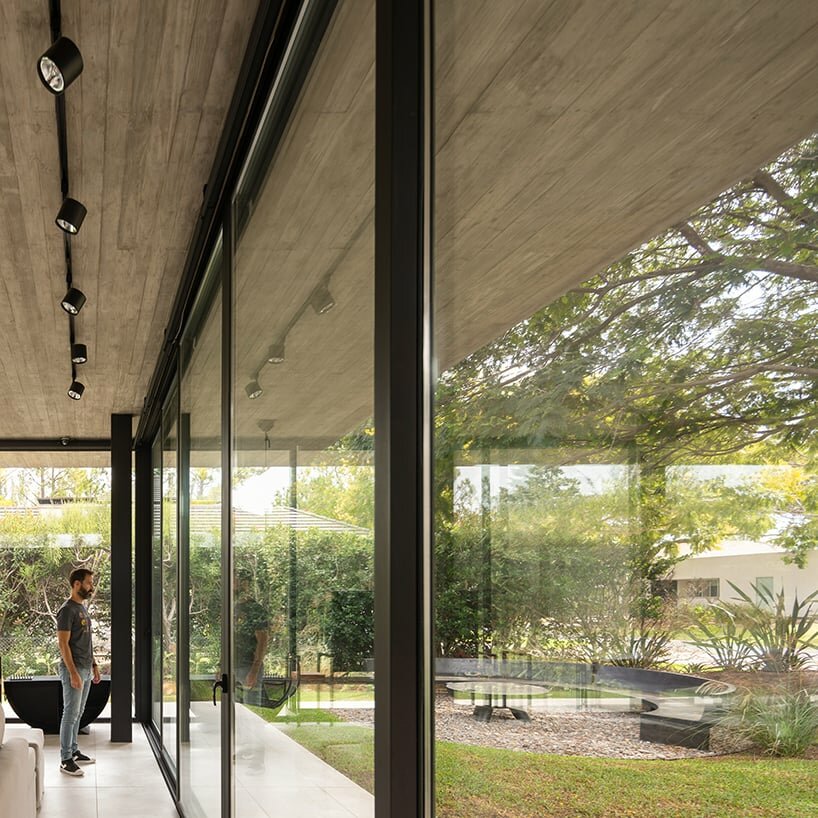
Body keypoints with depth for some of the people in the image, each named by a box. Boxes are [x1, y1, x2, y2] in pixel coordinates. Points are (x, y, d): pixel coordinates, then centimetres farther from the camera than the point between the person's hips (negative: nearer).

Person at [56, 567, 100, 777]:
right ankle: (65, 760, -4)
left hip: (85, 669, 9)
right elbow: (63, 644, -19)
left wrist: (94, 665, 19)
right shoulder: (67, 610, -16)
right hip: (73, 669, -9)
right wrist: (73, 673, -23)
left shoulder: (83, 608, 13)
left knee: (77, 713, 15)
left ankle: (74, 751, 23)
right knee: (70, 714, -7)